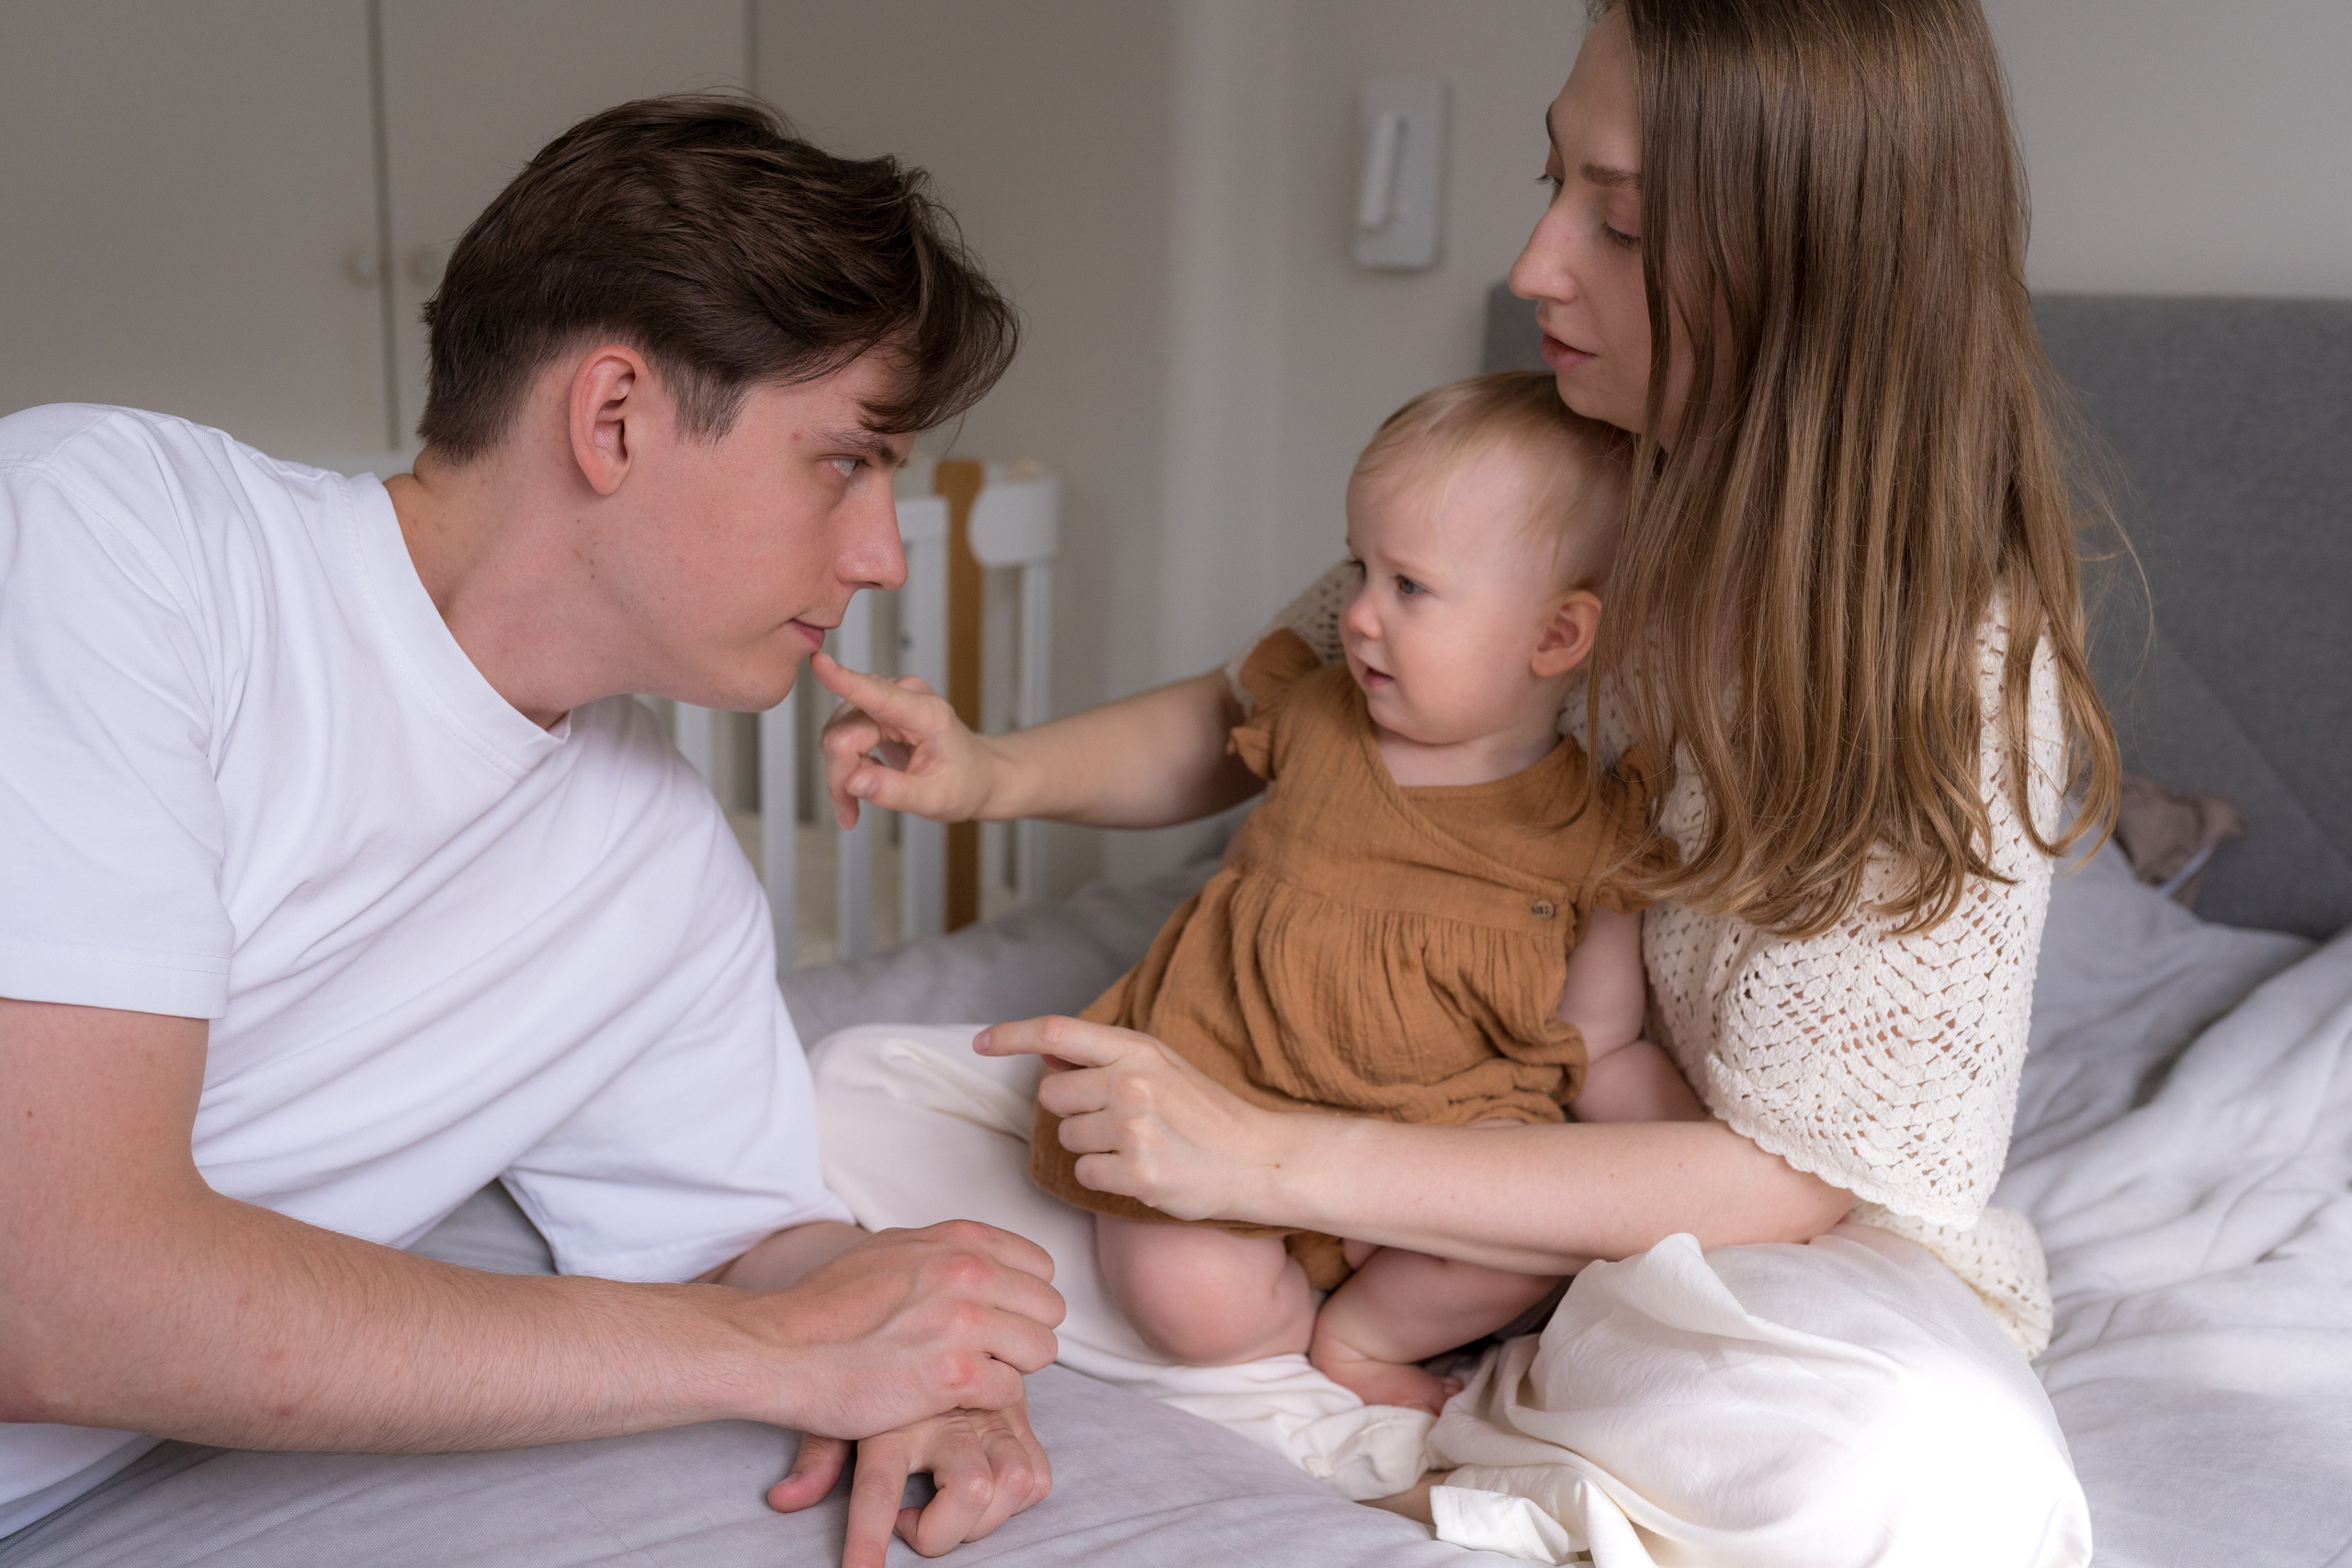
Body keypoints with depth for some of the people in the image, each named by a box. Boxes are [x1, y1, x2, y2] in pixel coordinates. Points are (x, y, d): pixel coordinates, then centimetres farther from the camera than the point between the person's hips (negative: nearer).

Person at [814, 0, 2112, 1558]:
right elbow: (1255, 711, 7)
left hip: (1795, 1258, -4)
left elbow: (1786, 1180, -24)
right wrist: (1000, 771, -14)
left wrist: (1275, 1159, -30)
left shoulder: (1962, 657, -22)